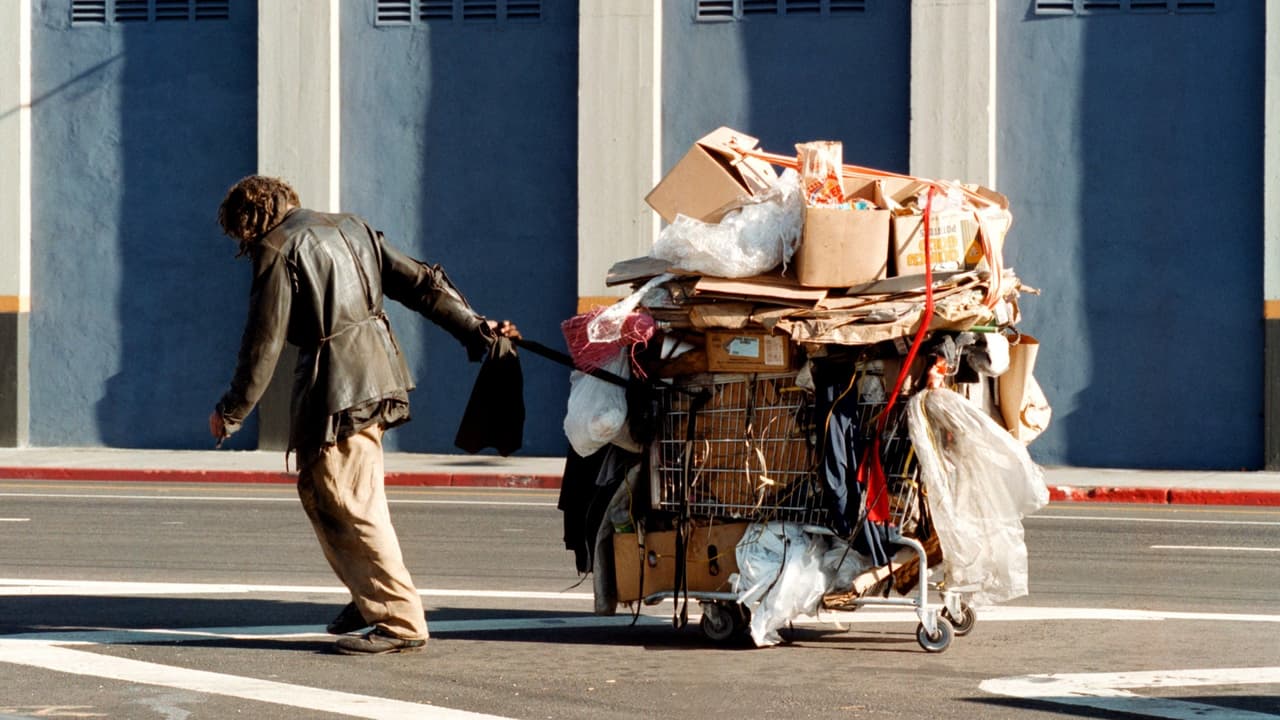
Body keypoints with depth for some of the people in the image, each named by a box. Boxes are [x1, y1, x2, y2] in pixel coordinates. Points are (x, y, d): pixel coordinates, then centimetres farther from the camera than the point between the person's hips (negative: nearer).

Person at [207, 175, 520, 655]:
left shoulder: (278, 251, -7)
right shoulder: (351, 228, 16)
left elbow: (264, 342, -9)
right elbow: (420, 283, 14)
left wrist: (231, 412, 0)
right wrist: (475, 328, 17)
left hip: (335, 389, -9)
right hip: (378, 375, 9)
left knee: (351, 506, -6)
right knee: (318, 493, 19)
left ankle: (401, 622, -7)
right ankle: (370, 597, 23)